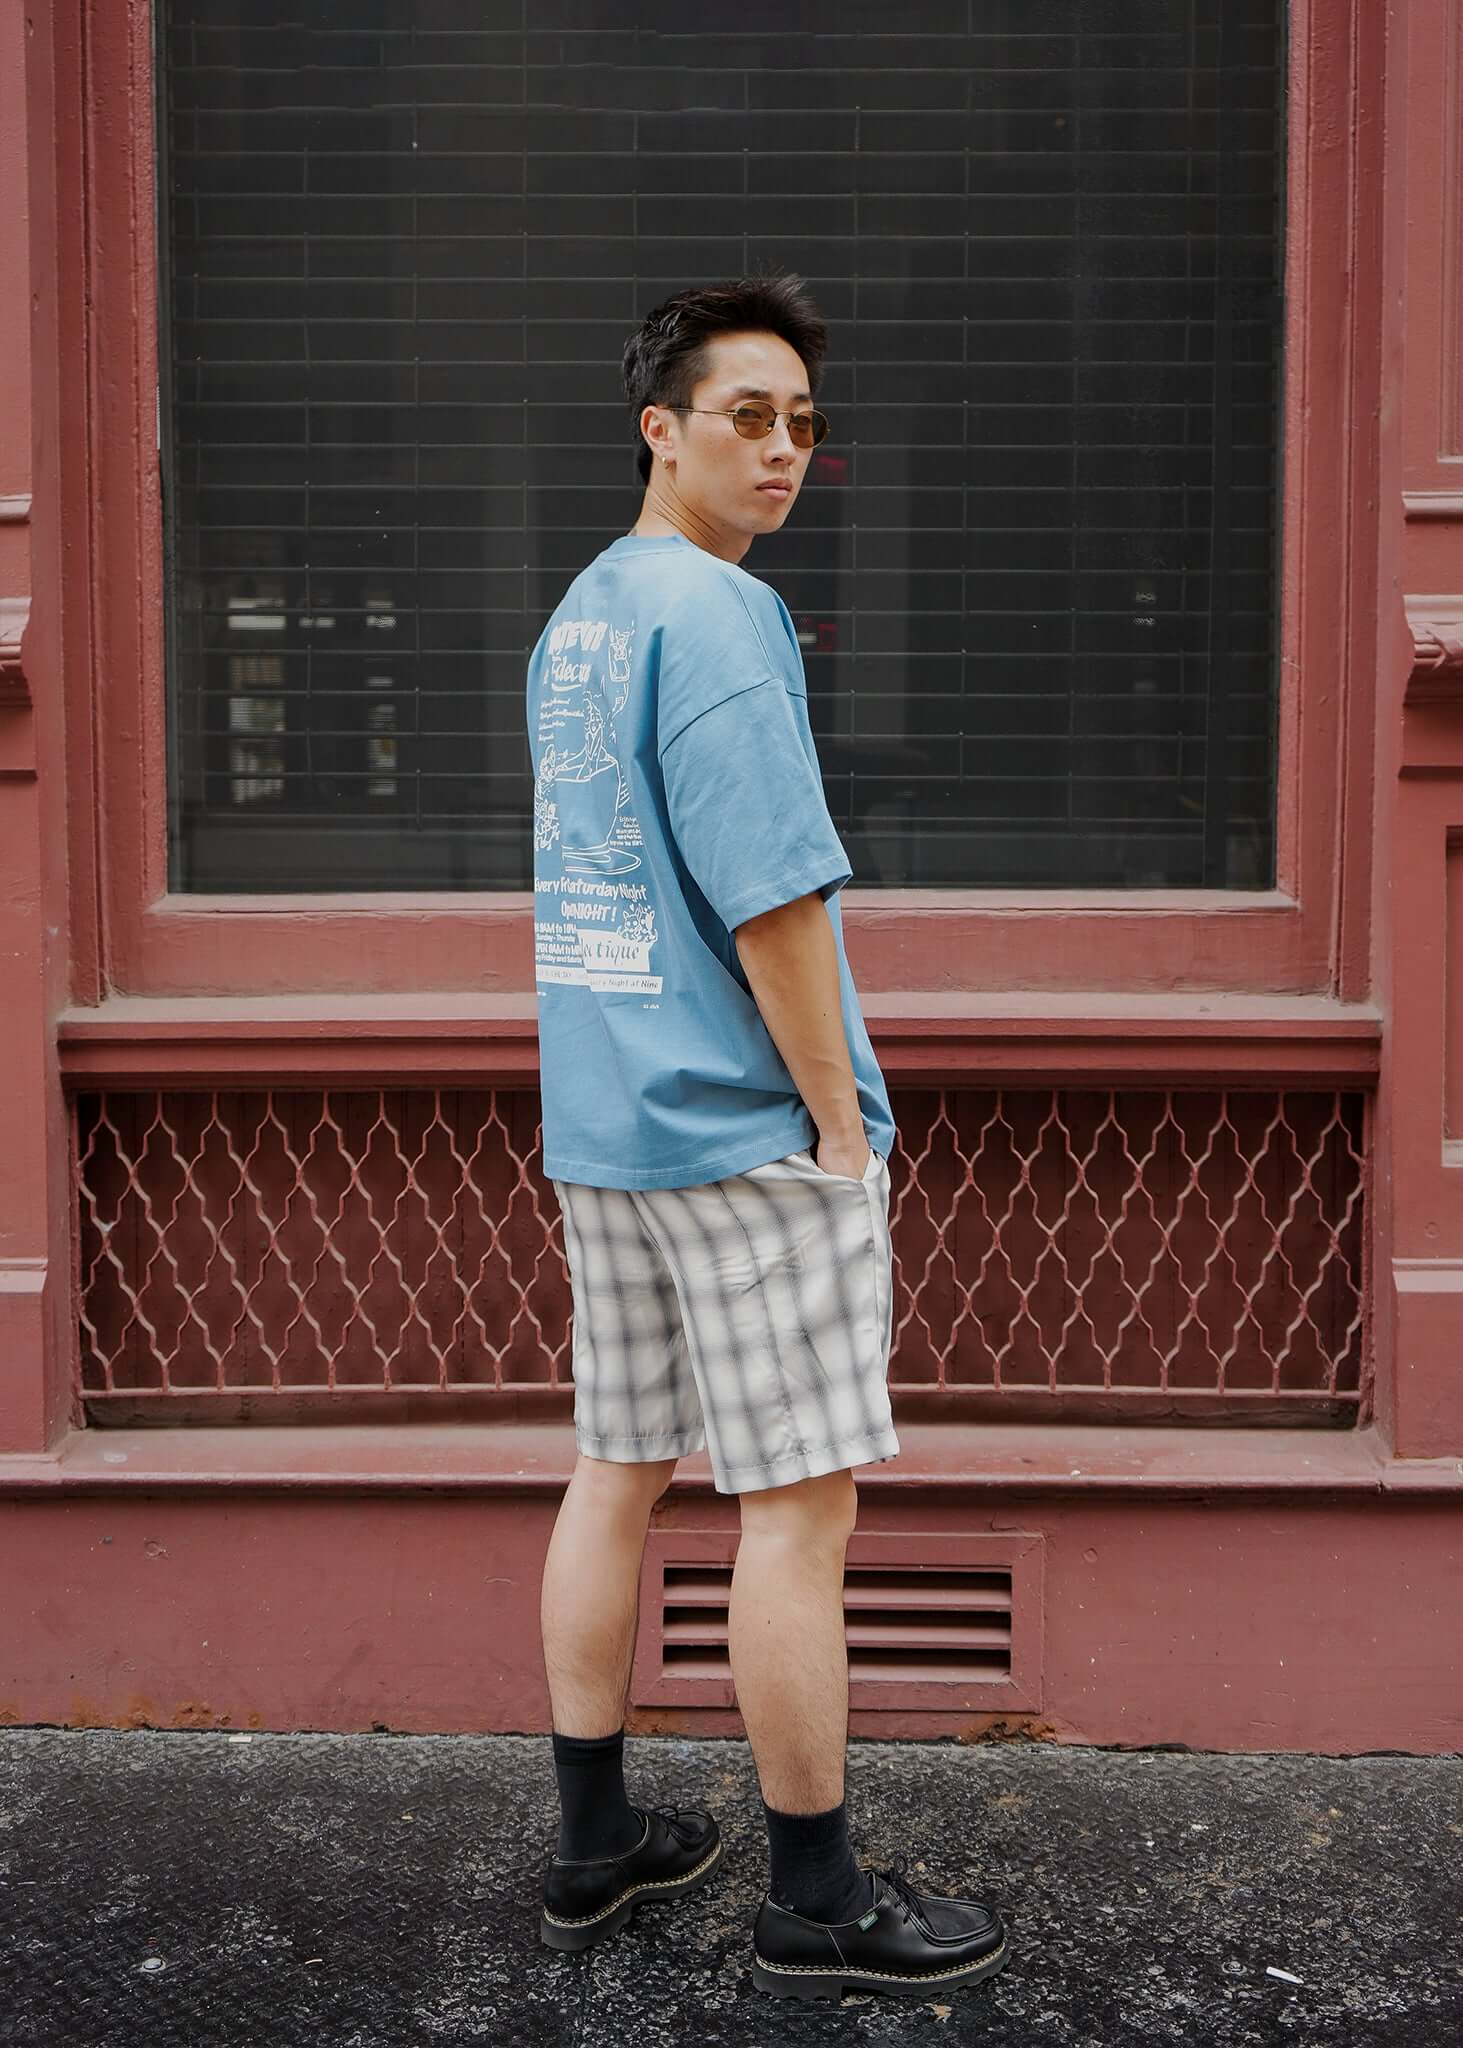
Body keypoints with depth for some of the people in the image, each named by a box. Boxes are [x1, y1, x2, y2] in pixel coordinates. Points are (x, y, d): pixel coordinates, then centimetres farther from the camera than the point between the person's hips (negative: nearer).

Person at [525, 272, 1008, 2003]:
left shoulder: (573, 615, 14)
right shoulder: (715, 610, -14)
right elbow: (773, 897, -20)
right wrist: (843, 1122, -11)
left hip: (599, 1123, 9)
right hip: (746, 1131, -9)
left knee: (618, 1466, 14)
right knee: (799, 1500, -1)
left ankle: (596, 1846, 25)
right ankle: (816, 1906, 10)